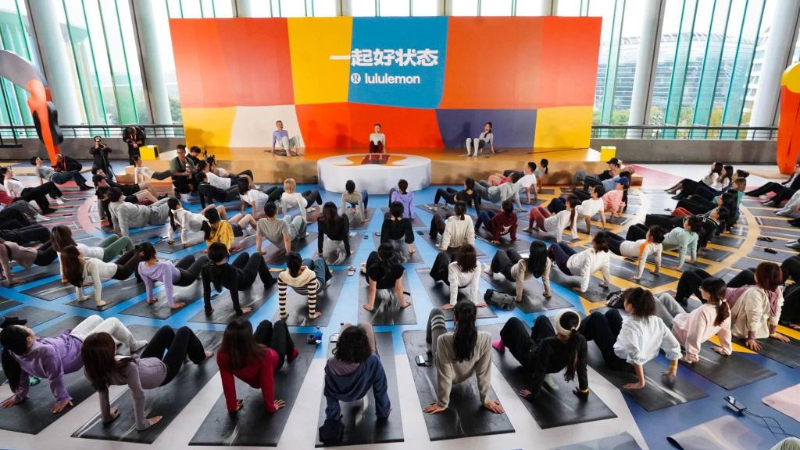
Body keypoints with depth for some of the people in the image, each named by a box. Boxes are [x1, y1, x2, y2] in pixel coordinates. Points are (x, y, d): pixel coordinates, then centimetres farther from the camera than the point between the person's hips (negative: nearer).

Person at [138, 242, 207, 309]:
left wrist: (150, 299, 4)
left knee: (191, 257, 31)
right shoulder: (164, 266, -46)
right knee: (203, 258, 14)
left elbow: (148, 284, -11)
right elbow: (168, 287, -41)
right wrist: (172, 305, -32)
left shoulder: (141, 266, -25)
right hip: (183, 278, -6)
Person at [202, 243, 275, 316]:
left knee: (245, 255, 28)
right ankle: (268, 282, 36)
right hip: (245, 281, -5)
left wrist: (208, 310, -11)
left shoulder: (206, 269, -30)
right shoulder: (230, 270, -46)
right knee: (257, 257, 17)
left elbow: (206, 291, -22)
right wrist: (239, 311, -28)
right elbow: (233, 292, -39)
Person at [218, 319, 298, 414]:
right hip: (275, 361, -3)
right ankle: (291, 352, 51)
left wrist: (232, 406, -13)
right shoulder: (263, 354, -48)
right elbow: (267, 384, -36)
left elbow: (227, 384, -29)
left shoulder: (222, 356, -40)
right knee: (280, 324, 21)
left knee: (266, 324, 25)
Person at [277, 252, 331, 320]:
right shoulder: (310, 275, -47)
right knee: (319, 260, 24)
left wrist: (283, 314, -11)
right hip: (317, 288, -2)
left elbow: (281, 297, -27)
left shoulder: (282, 276, -40)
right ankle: (326, 281, 52)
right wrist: (312, 315, -19)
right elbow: (312, 297, -35)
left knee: (308, 260, 26)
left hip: (300, 291, 2)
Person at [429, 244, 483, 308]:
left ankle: (436, 277, 51)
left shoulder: (453, 267, -46)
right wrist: (475, 302, -20)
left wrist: (452, 303, -26)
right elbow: (474, 284, -32)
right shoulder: (477, 266, -38)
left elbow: (454, 285, -38)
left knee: (442, 255, 21)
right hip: (465, 285, 3)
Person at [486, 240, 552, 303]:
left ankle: (492, 270, 54)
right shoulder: (547, 262, -37)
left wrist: (518, 298, -33)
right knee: (510, 250, 31)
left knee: (500, 252, 24)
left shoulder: (523, 263, -49)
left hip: (510, 272, -4)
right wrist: (548, 293, -15)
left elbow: (520, 281, -45)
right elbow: (546, 279, -30)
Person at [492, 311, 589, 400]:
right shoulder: (581, 341, -32)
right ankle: (537, 344, 49)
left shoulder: (548, 344, -45)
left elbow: (540, 372, -36)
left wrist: (533, 394, -23)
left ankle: (502, 344, 45)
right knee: (541, 319, 22)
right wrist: (584, 393, -6)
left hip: (530, 362, -4)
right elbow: (582, 369, -23)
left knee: (513, 321, 14)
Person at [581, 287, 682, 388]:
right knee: (612, 312, 18)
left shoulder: (630, 324, -34)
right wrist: (672, 370, 5)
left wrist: (641, 382, -31)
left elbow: (635, 355, -40)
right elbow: (674, 345, -8)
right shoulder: (657, 321, -14)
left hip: (618, 361, -7)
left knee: (596, 317, 5)